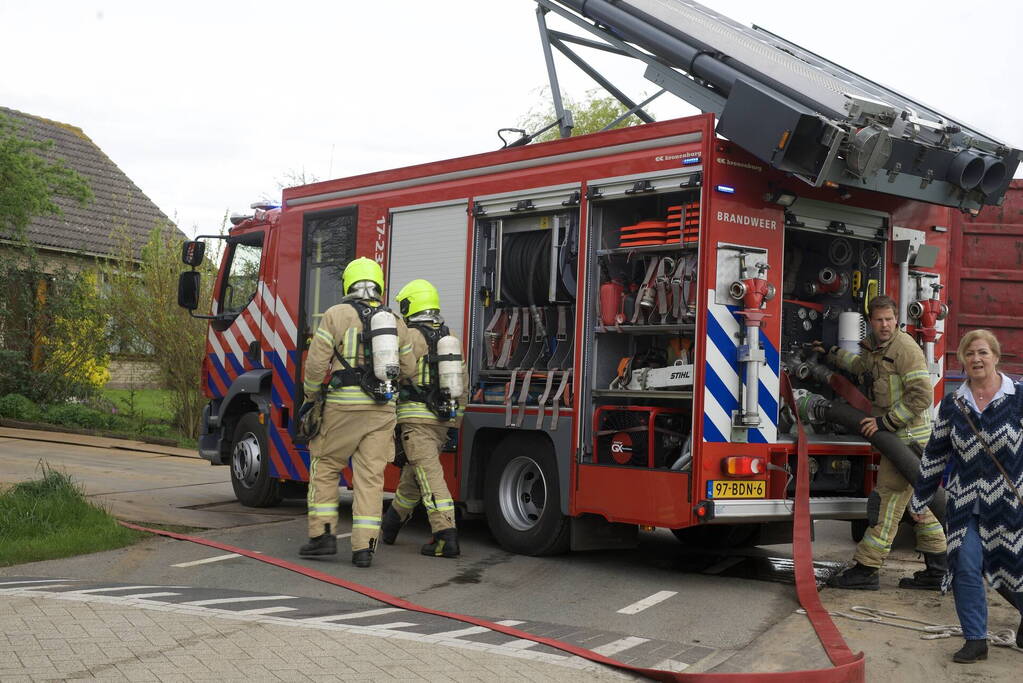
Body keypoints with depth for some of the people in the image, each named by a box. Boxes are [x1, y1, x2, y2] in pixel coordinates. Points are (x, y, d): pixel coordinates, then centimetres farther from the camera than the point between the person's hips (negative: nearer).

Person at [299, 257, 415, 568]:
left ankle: (323, 534, 9)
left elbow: (317, 363, -6)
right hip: (383, 408, 3)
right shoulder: (396, 322, 11)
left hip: (344, 405, -3)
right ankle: (364, 547, 1)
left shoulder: (336, 315, -1)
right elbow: (408, 369, 15)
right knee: (370, 477, 4)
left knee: (324, 466, 12)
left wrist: (311, 395, 10)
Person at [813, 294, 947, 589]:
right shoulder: (874, 346, 13)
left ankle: (866, 570, -6)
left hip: (907, 436, -10)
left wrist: (885, 421, -21)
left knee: (890, 500, -8)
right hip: (896, 435, 10)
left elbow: (921, 395, -23)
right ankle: (937, 571, 18)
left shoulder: (905, 347, -16)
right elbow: (863, 366, 39)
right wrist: (831, 355, 41)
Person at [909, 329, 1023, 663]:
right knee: (966, 567, -5)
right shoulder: (952, 404, 3)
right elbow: (935, 453, 9)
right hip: (965, 502, 2)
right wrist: (919, 498, 11)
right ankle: (975, 640, 7)